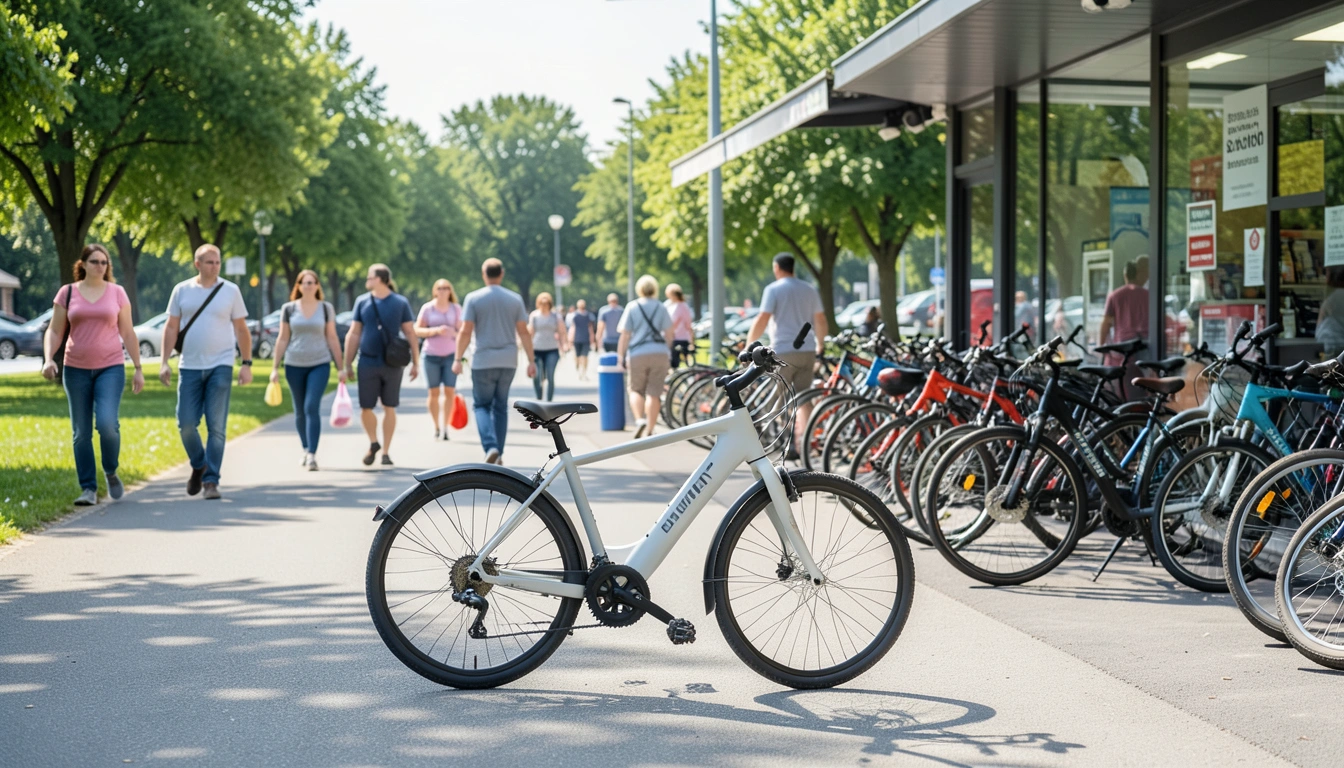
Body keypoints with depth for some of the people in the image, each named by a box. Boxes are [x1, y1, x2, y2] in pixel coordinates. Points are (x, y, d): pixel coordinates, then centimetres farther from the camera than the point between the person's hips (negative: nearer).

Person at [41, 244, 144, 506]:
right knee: (81, 433, 2)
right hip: (76, 370, 1)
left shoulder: (117, 292, 4)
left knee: (107, 424, -18)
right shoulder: (67, 293, 4)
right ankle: (89, 489, 10)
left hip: (110, 367, -1)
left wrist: (138, 369, 5)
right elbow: (54, 331, 5)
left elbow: (128, 333, 7)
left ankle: (111, 473, 8)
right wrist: (48, 359, -11)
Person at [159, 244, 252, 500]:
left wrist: (247, 364, -1)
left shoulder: (230, 291, 3)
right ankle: (198, 466, 25)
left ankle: (211, 481, -1)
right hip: (189, 366, 1)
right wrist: (164, 362, -1)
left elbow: (241, 330, 5)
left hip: (220, 366, -1)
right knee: (186, 424, 0)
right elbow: (171, 328, 7)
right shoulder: (182, 290, 5)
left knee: (217, 426, -6)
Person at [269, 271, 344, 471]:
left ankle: (312, 455, -16)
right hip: (294, 365, 2)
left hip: (319, 364, -2)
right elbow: (282, 339, 7)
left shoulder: (326, 308, 3)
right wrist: (276, 367, 3)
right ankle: (305, 449, 26)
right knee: (300, 411, 9)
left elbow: (332, 338, 5)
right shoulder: (289, 309, 4)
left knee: (312, 408, -14)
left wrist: (340, 368, 3)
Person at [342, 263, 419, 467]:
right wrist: (348, 364, 5)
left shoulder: (400, 303, -1)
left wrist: (415, 363, 0)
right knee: (366, 408, 1)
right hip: (367, 364, 1)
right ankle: (373, 443, 25)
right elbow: (353, 335, 8)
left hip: (392, 365, -1)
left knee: (389, 408, 2)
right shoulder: (362, 302, 4)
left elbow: (410, 334, 3)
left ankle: (386, 452, 13)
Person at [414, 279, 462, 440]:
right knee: (434, 392, 0)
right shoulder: (427, 308, 0)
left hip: (451, 355, 1)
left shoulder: (456, 308, 5)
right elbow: (417, 330, -3)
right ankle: (436, 427, 12)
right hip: (431, 355, -1)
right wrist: (436, 331, -17)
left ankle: (445, 428, -2)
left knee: (449, 392, -7)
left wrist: (453, 333, -15)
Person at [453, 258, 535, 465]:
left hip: (483, 361, -3)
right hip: (508, 362, 3)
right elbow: (524, 333, 3)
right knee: (500, 406, 14)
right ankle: (499, 454, 14)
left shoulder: (473, 298, -3)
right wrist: (531, 360, 7)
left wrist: (458, 359, 0)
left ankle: (491, 447, -14)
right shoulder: (515, 299, 4)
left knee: (481, 405, 8)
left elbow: (465, 332, -7)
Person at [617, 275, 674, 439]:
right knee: (653, 393, 3)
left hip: (638, 354, -1)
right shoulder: (661, 308, 7)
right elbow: (668, 335, 7)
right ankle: (649, 430, 2)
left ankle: (639, 420, -10)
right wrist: (666, 352, 21)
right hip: (659, 353, 1)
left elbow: (624, 335, -2)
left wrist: (621, 357, 2)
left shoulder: (632, 307, 1)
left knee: (636, 390, 13)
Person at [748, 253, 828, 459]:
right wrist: (820, 345, 26)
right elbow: (821, 321, 13)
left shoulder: (773, 289, -5)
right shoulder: (809, 290, 12)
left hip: (783, 351, -5)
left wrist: (749, 345, -5)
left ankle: (790, 446, 1)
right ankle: (806, 441, -2)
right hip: (807, 351, 5)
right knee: (803, 398, 8)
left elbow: (762, 320, -12)